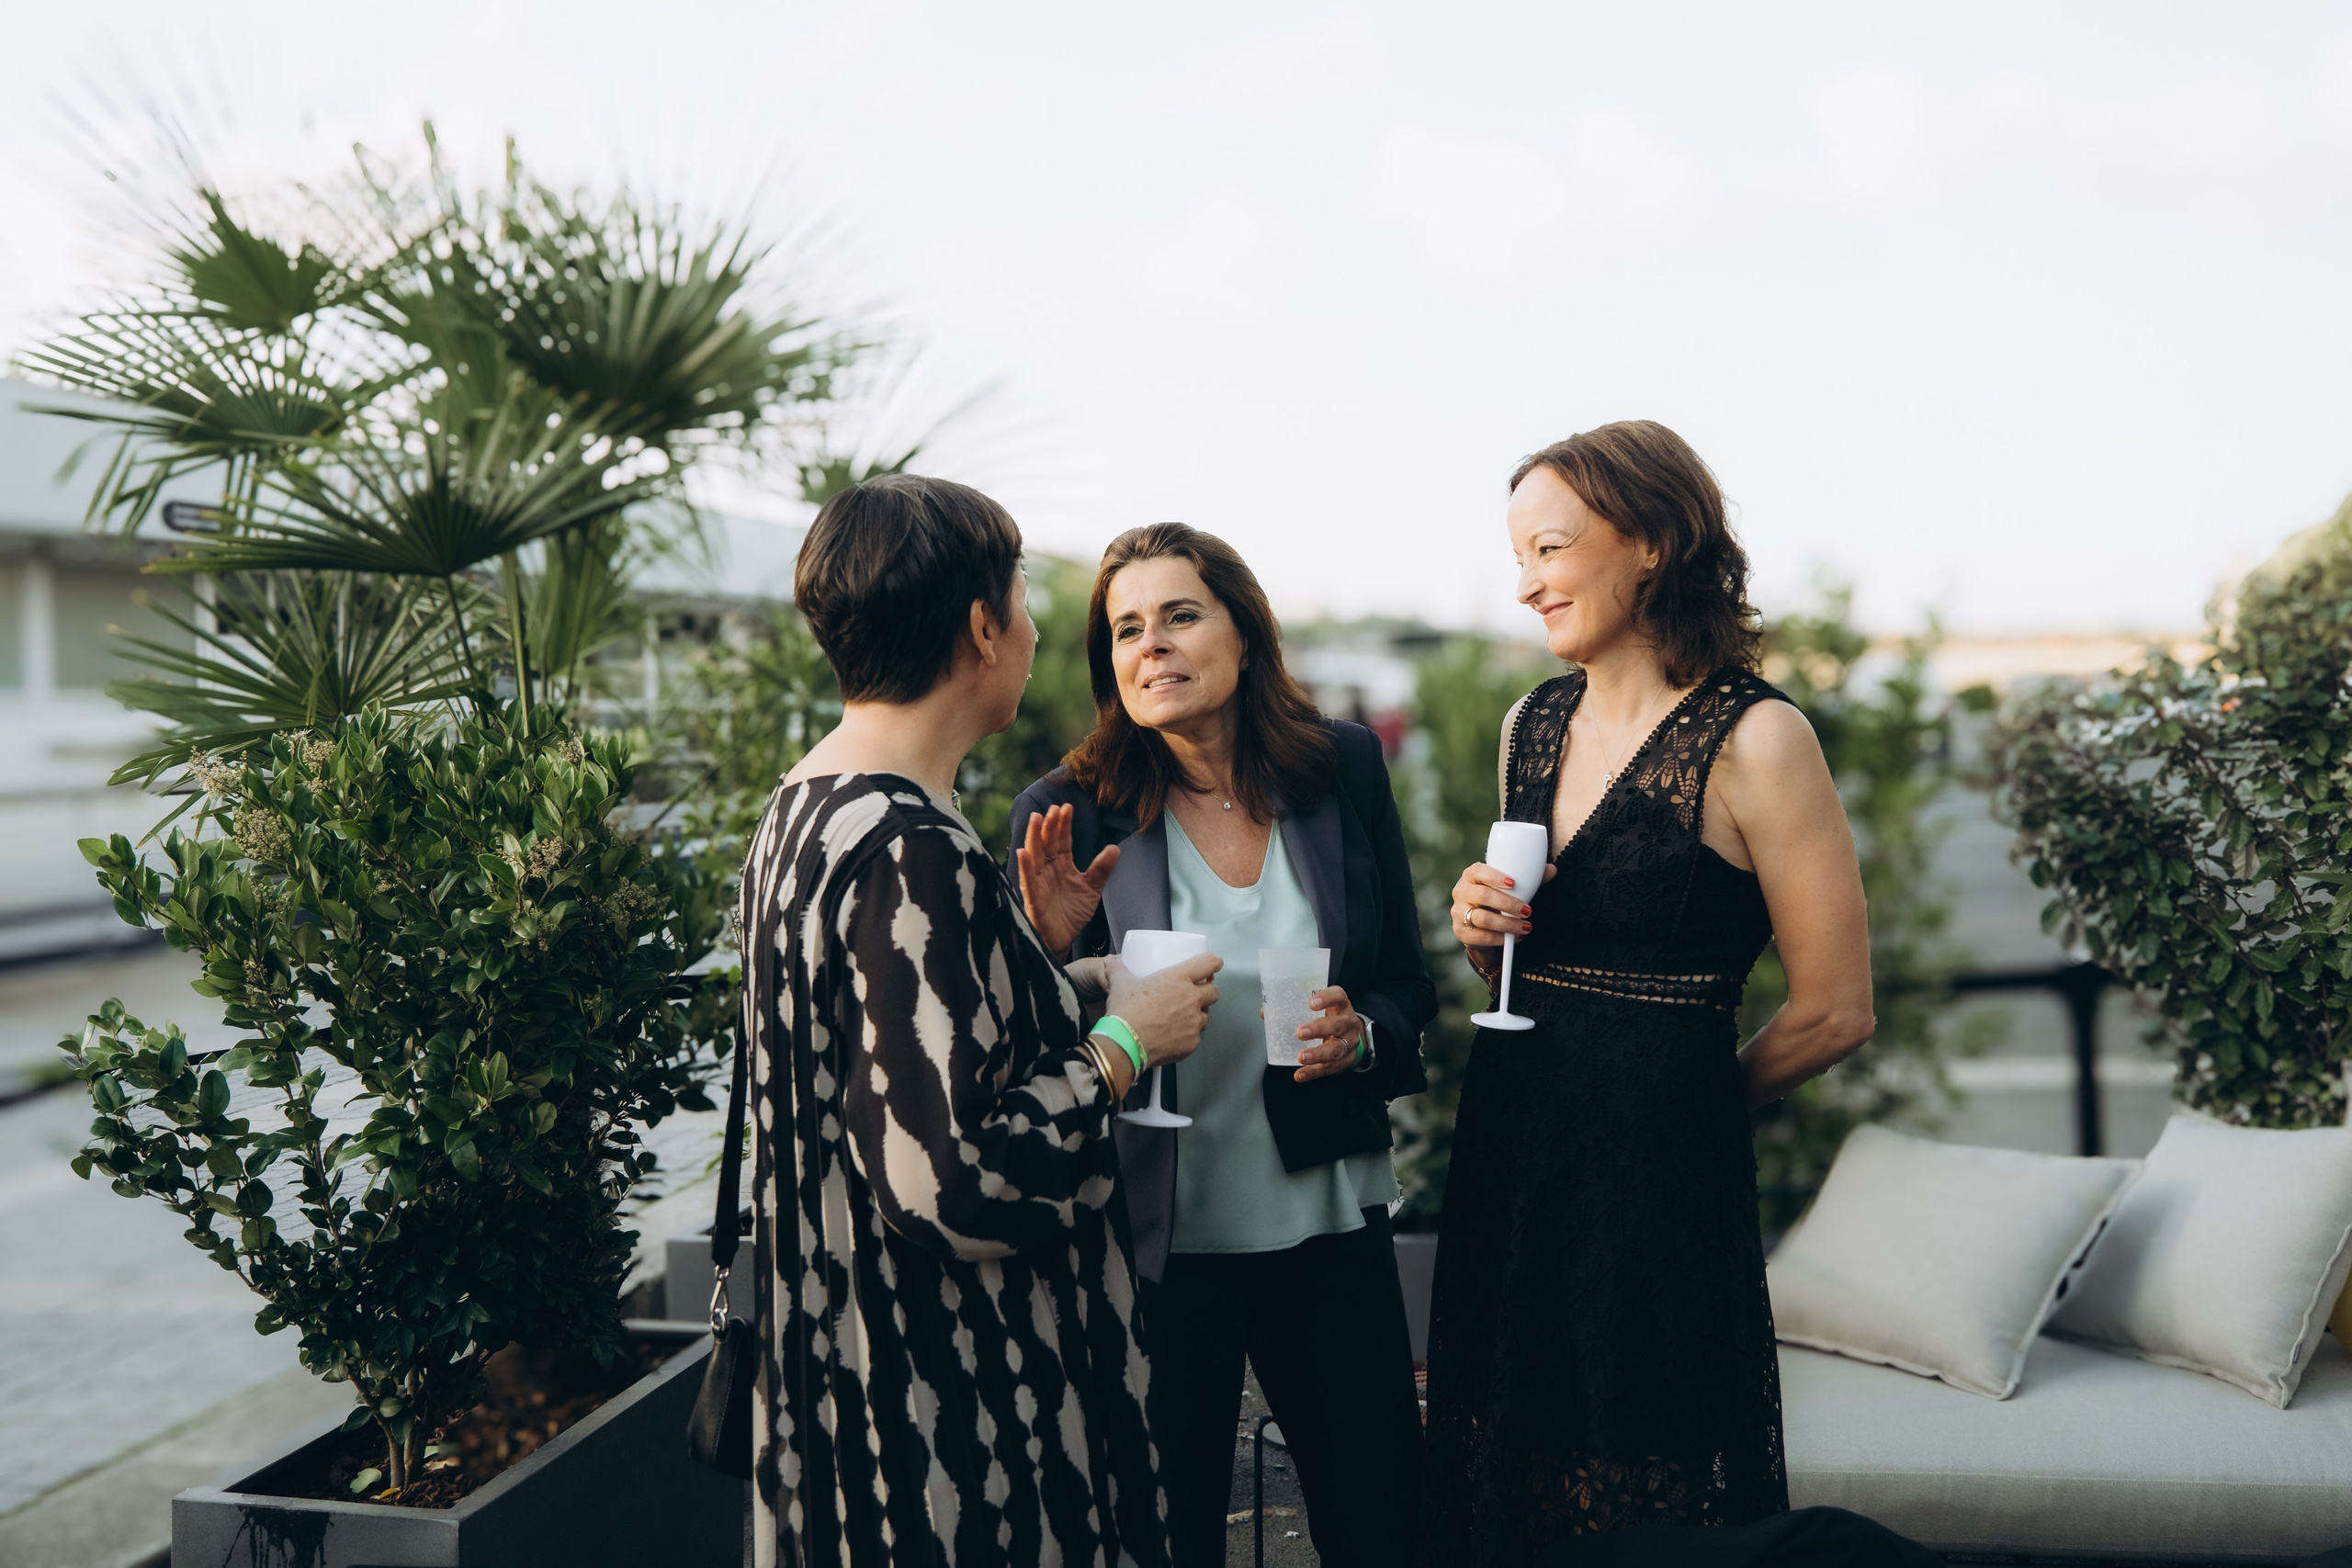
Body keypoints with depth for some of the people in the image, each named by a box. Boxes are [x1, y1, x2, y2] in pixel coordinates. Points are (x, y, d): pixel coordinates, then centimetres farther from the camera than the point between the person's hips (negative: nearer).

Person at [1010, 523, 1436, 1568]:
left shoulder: (1344, 770, 0)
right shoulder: (1065, 815, -8)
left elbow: (1406, 983, 8)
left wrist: (1359, 1037, -12)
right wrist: (1053, 948, -24)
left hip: (1328, 1226, 2)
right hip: (1151, 1239, -2)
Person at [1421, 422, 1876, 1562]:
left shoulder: (1755, 740, -12)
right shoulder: (1533, 724, 8)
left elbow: (1834, 1011, -8)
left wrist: (1681, 1096, 4)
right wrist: (1481, 933, -2)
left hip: (1656, 1172, -6)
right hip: (1505, 1155, 6)